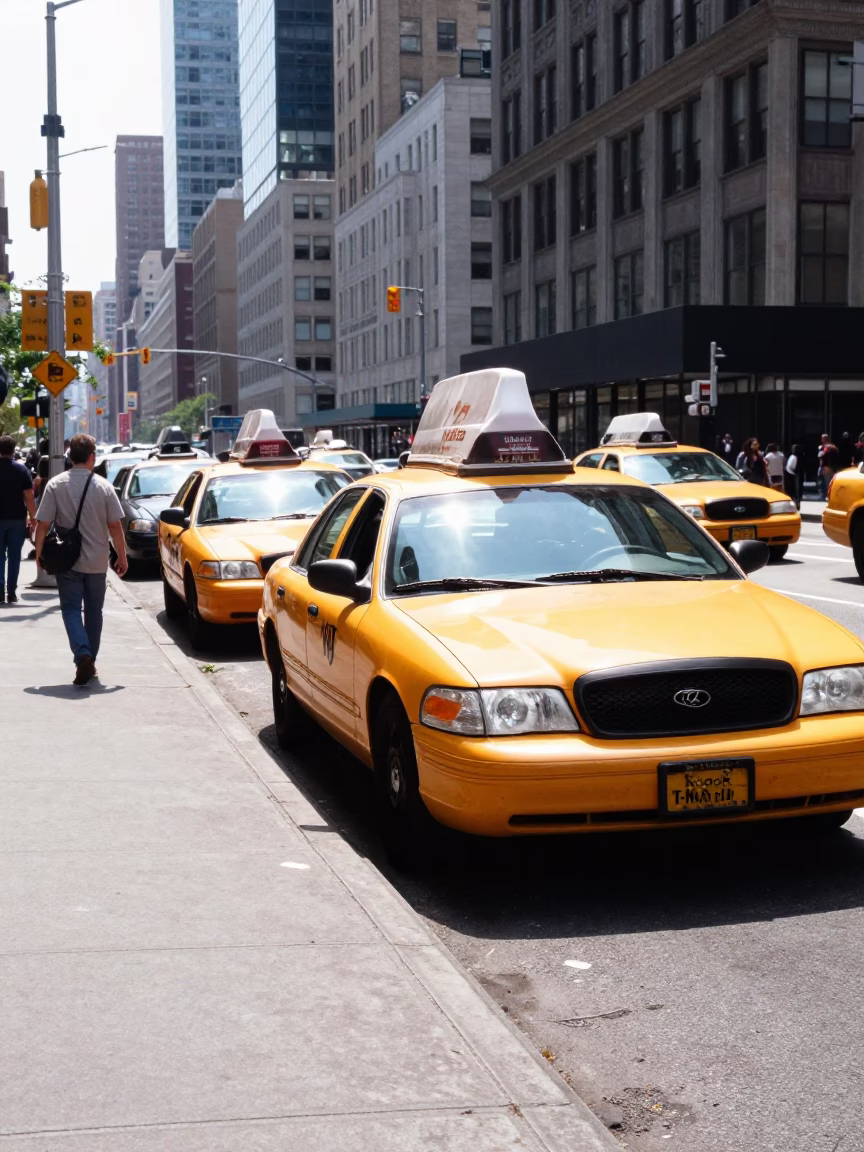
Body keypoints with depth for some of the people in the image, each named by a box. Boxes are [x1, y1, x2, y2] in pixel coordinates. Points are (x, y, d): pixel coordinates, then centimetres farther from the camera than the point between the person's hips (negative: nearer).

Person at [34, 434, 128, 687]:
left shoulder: (55, 485, -7)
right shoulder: (103, 486, -6)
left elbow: (43, 524, -8)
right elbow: (115, 526, -5)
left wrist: (39, 552, 7)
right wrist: (122, 557, 5)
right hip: (97, 561, 1)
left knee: (71, 609, 2)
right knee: (93, 611, 15)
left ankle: (82, 655, -20)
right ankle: (89, 660, 21)